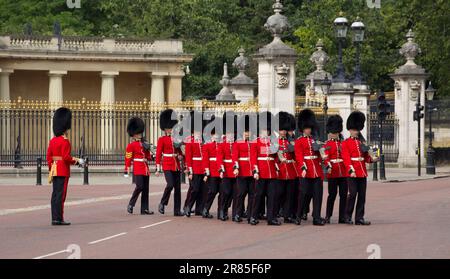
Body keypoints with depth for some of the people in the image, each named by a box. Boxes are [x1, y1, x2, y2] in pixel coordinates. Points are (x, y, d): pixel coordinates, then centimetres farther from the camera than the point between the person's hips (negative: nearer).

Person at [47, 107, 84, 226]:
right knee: (61, 195, -6)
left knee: (55, 194, 9)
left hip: (55, 170, 8)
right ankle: (58, 219, -6)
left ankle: (54, 218, 11)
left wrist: (51, 170, 19)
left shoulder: (52, 141, 11)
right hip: (63, 171, -8)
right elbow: (66, 157, -20)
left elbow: (49, 157, 13)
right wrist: (76, 161, -4)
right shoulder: (65, 141, -14)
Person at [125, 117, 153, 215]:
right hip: (138, 169, -7)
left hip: (145, 169, 7)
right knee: (139, 187, -18)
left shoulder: (144, 144, 18)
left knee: (145, 189, 3)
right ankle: (131, 205, -5)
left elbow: (148, 156, 22)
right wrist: (127, 171, -12)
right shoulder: (131, 145, -2)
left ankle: (144, 209, 3)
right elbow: (128, 159, -6)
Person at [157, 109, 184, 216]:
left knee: (178, 188, 2)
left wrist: (180, 156, -1)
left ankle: (177, 210, 5)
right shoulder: (162, 139, -1)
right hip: (167, 166, -5)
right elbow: (158, 155, -4)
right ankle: (162, 204, 0)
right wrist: (158, 169, -9)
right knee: (170, 185, -21)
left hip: (176, 166, 5)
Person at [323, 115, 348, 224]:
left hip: (343, 173, 4)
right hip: (332, 173, -4)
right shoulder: (327, 144, 3)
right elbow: (326, 157, -8)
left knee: (343, 194, 3)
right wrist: (328, 166, -25)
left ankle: (342, 217, 9)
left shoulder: (343, 143, 14)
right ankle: (328, 216, 6)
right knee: (332, 194, -2)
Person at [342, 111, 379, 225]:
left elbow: (365, 157, 16)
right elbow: (346, 158, -10)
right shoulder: (346, 143, -1)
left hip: (362, 173, 6)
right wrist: (351, 170, -21)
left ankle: (359, 218, 7)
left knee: (362, 195, 4)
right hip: (352, 173, -6)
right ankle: (348, 217, 1)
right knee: (353, 194, -9)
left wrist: (372, 159, -5)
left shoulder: (361, 142, 17)